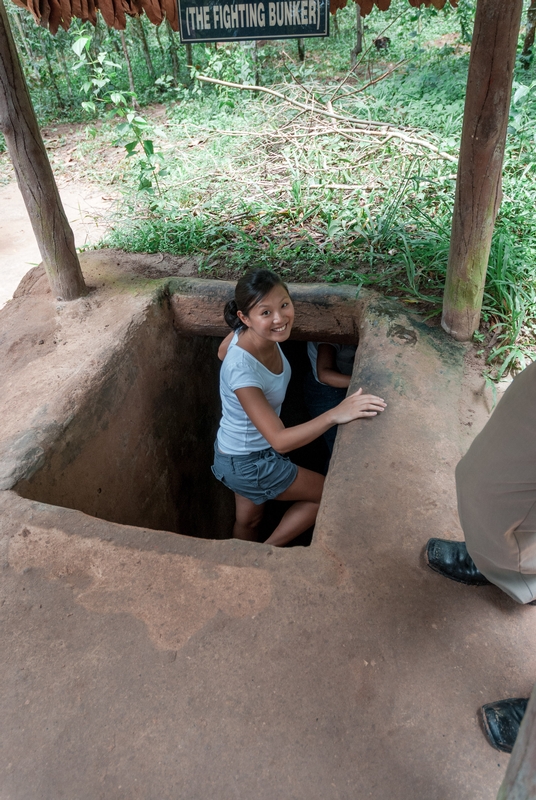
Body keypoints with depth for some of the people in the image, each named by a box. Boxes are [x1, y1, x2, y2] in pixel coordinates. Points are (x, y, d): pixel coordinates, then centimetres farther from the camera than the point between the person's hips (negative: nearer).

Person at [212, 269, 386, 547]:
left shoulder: (246, 333, -16)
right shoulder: (242, 371, -39)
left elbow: (223, 351, 9)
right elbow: (280, 441, -38)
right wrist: (335, 414, -47)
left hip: (247, 450, 7)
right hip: (246, 464, -7)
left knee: (249, 520, 30)